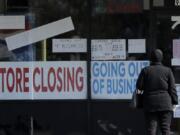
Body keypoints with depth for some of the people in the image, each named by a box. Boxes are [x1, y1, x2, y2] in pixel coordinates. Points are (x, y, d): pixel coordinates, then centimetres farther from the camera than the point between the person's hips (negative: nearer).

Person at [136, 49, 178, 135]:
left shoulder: (145, 70, 1)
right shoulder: (167, 71, 1)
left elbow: (139, 86, -1)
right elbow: (172, 88, -1)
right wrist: (174, 102, 3)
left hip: (150, 103, 0)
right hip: (165, 104, 0)